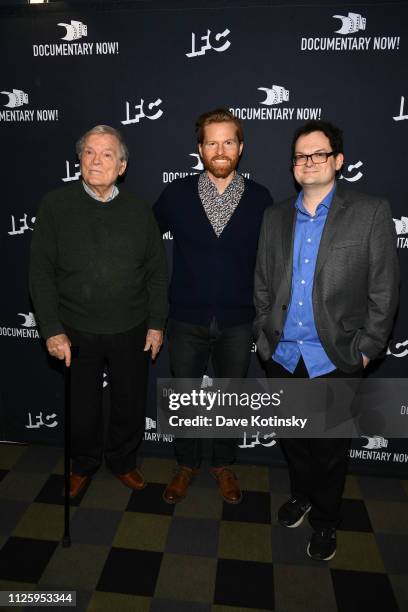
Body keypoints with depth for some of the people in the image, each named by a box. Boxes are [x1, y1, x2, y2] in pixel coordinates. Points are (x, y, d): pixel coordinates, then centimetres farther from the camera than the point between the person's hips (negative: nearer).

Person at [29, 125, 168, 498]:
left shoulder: (140, 211, 1)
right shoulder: (56, 205, -3)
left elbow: (158, 272, 4)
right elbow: (41, 272, -4)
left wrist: (156, 324, 0)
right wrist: (52, 330, -9)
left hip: (131, 331, 1)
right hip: (76, 332, -1)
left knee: (131, 404, 15)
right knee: (82, 405, 16)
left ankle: (123, 461, 42)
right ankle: (84, 465, 43)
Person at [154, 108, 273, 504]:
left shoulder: (260, 199, -3)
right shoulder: (176, 194, -4)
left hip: (237, 323, 0)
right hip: (186, 320, 0)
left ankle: (223, 465, 41)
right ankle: (186, 465, 40)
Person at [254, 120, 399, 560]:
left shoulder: (371, 213, -6)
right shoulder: (275, 217, 6)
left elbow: (384, 290, -6)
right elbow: (262, 284, 9)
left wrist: (365, 349, -8)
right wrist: (264, 337, 5)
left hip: (335, 360, -3)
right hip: (283, 357, 4)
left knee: (329, 449, 13)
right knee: (292, 440, 20)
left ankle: (325, 520, 38)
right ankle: (301, 495, 47)